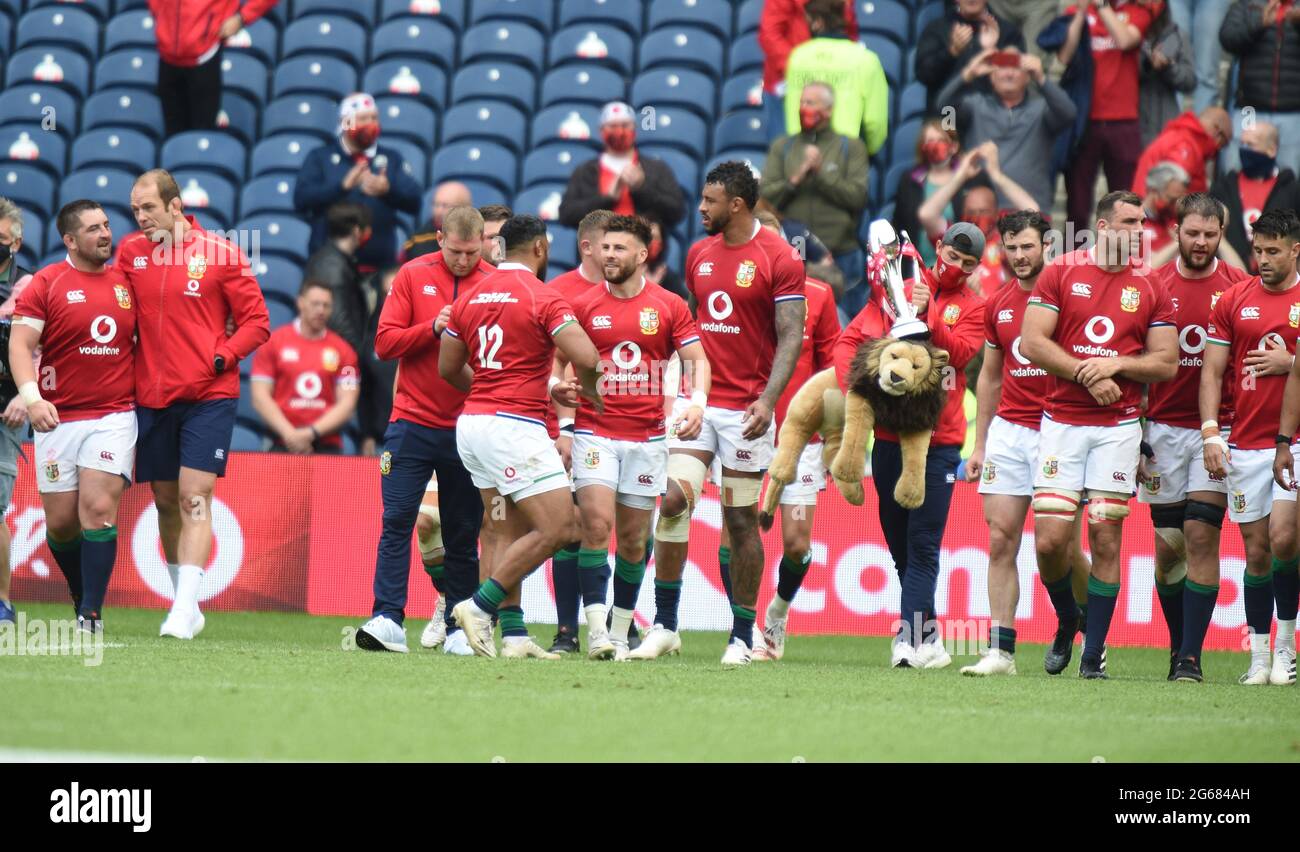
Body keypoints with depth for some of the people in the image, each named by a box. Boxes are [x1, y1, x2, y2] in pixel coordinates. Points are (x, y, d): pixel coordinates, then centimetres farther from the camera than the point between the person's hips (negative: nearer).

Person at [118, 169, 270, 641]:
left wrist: (222, 357, -12)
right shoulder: (130, 252, 7)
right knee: (166, 501, 9)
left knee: (194, 497, -13)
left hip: (208, 396, -4)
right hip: (151, 398, 4)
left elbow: (256, 321, 0)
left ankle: (184, 612, -18)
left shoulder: (220, 253, -4)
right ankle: (184, 602, 23)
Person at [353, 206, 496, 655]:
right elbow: (385, 342, -1)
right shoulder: (413, 276, 3)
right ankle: (388, 620, -9)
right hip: (413, 423, 0)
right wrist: (432, 329, -14)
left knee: (463, 534, 3)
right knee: (397, 522, -6)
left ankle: (459, 627, 8)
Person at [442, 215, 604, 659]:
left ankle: (512, 633, 5)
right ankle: (481, 606, -12)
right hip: (516, 425, -8)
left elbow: (449, 368, 19)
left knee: (504, 531, 11)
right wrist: (588, 390, 6)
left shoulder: (471, 297, 12)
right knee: (558, 528, -7)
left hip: (472, 423, 8)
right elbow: (586, 357, -18)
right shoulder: (542, 297, -9)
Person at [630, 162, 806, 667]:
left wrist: (768, 399, -21)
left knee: (740, 519, 1)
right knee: (674, 501, -9)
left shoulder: (778, 260, -7)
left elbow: (791, 337, -10)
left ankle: (742, 636, 10)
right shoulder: (698, 254, 12)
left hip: (745, 407, -4)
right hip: (698, 399, 4)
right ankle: (664, 626, -3)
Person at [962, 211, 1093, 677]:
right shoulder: (998, 305, 12)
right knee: (1001, 540, -3)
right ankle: (1000, 649, -4)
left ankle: (1076, 622, 24)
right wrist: (979, 444, 17)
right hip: (1008, 430, 4)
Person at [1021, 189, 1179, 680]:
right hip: (1062, 423, -1)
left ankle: (1094, 653, 4)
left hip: (1118, 426, 1)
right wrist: (1087, 375, -10)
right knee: (1050, 540, -7)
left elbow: (1167, 363, 5)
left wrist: (1116, 364, -11)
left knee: (1105, 539, -2)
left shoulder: (1150, 290, 7)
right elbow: (1032, 343, -3)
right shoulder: (1060, 273, 3)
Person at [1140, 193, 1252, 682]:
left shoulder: (1238, 288, 1)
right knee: (1169, 546, 4)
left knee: (1201, 537, -10)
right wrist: (1136, 439, 3)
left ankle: (1191, 658, -9)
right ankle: (1178, 645, 20)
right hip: (1164, 429, 2)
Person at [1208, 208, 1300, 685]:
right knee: (1256, 548, 3)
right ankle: (1258, 655, 10)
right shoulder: (1233, 302, 8)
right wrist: (1210, 433, -3)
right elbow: (1212, 372, 7)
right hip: (1245, 444, 3)